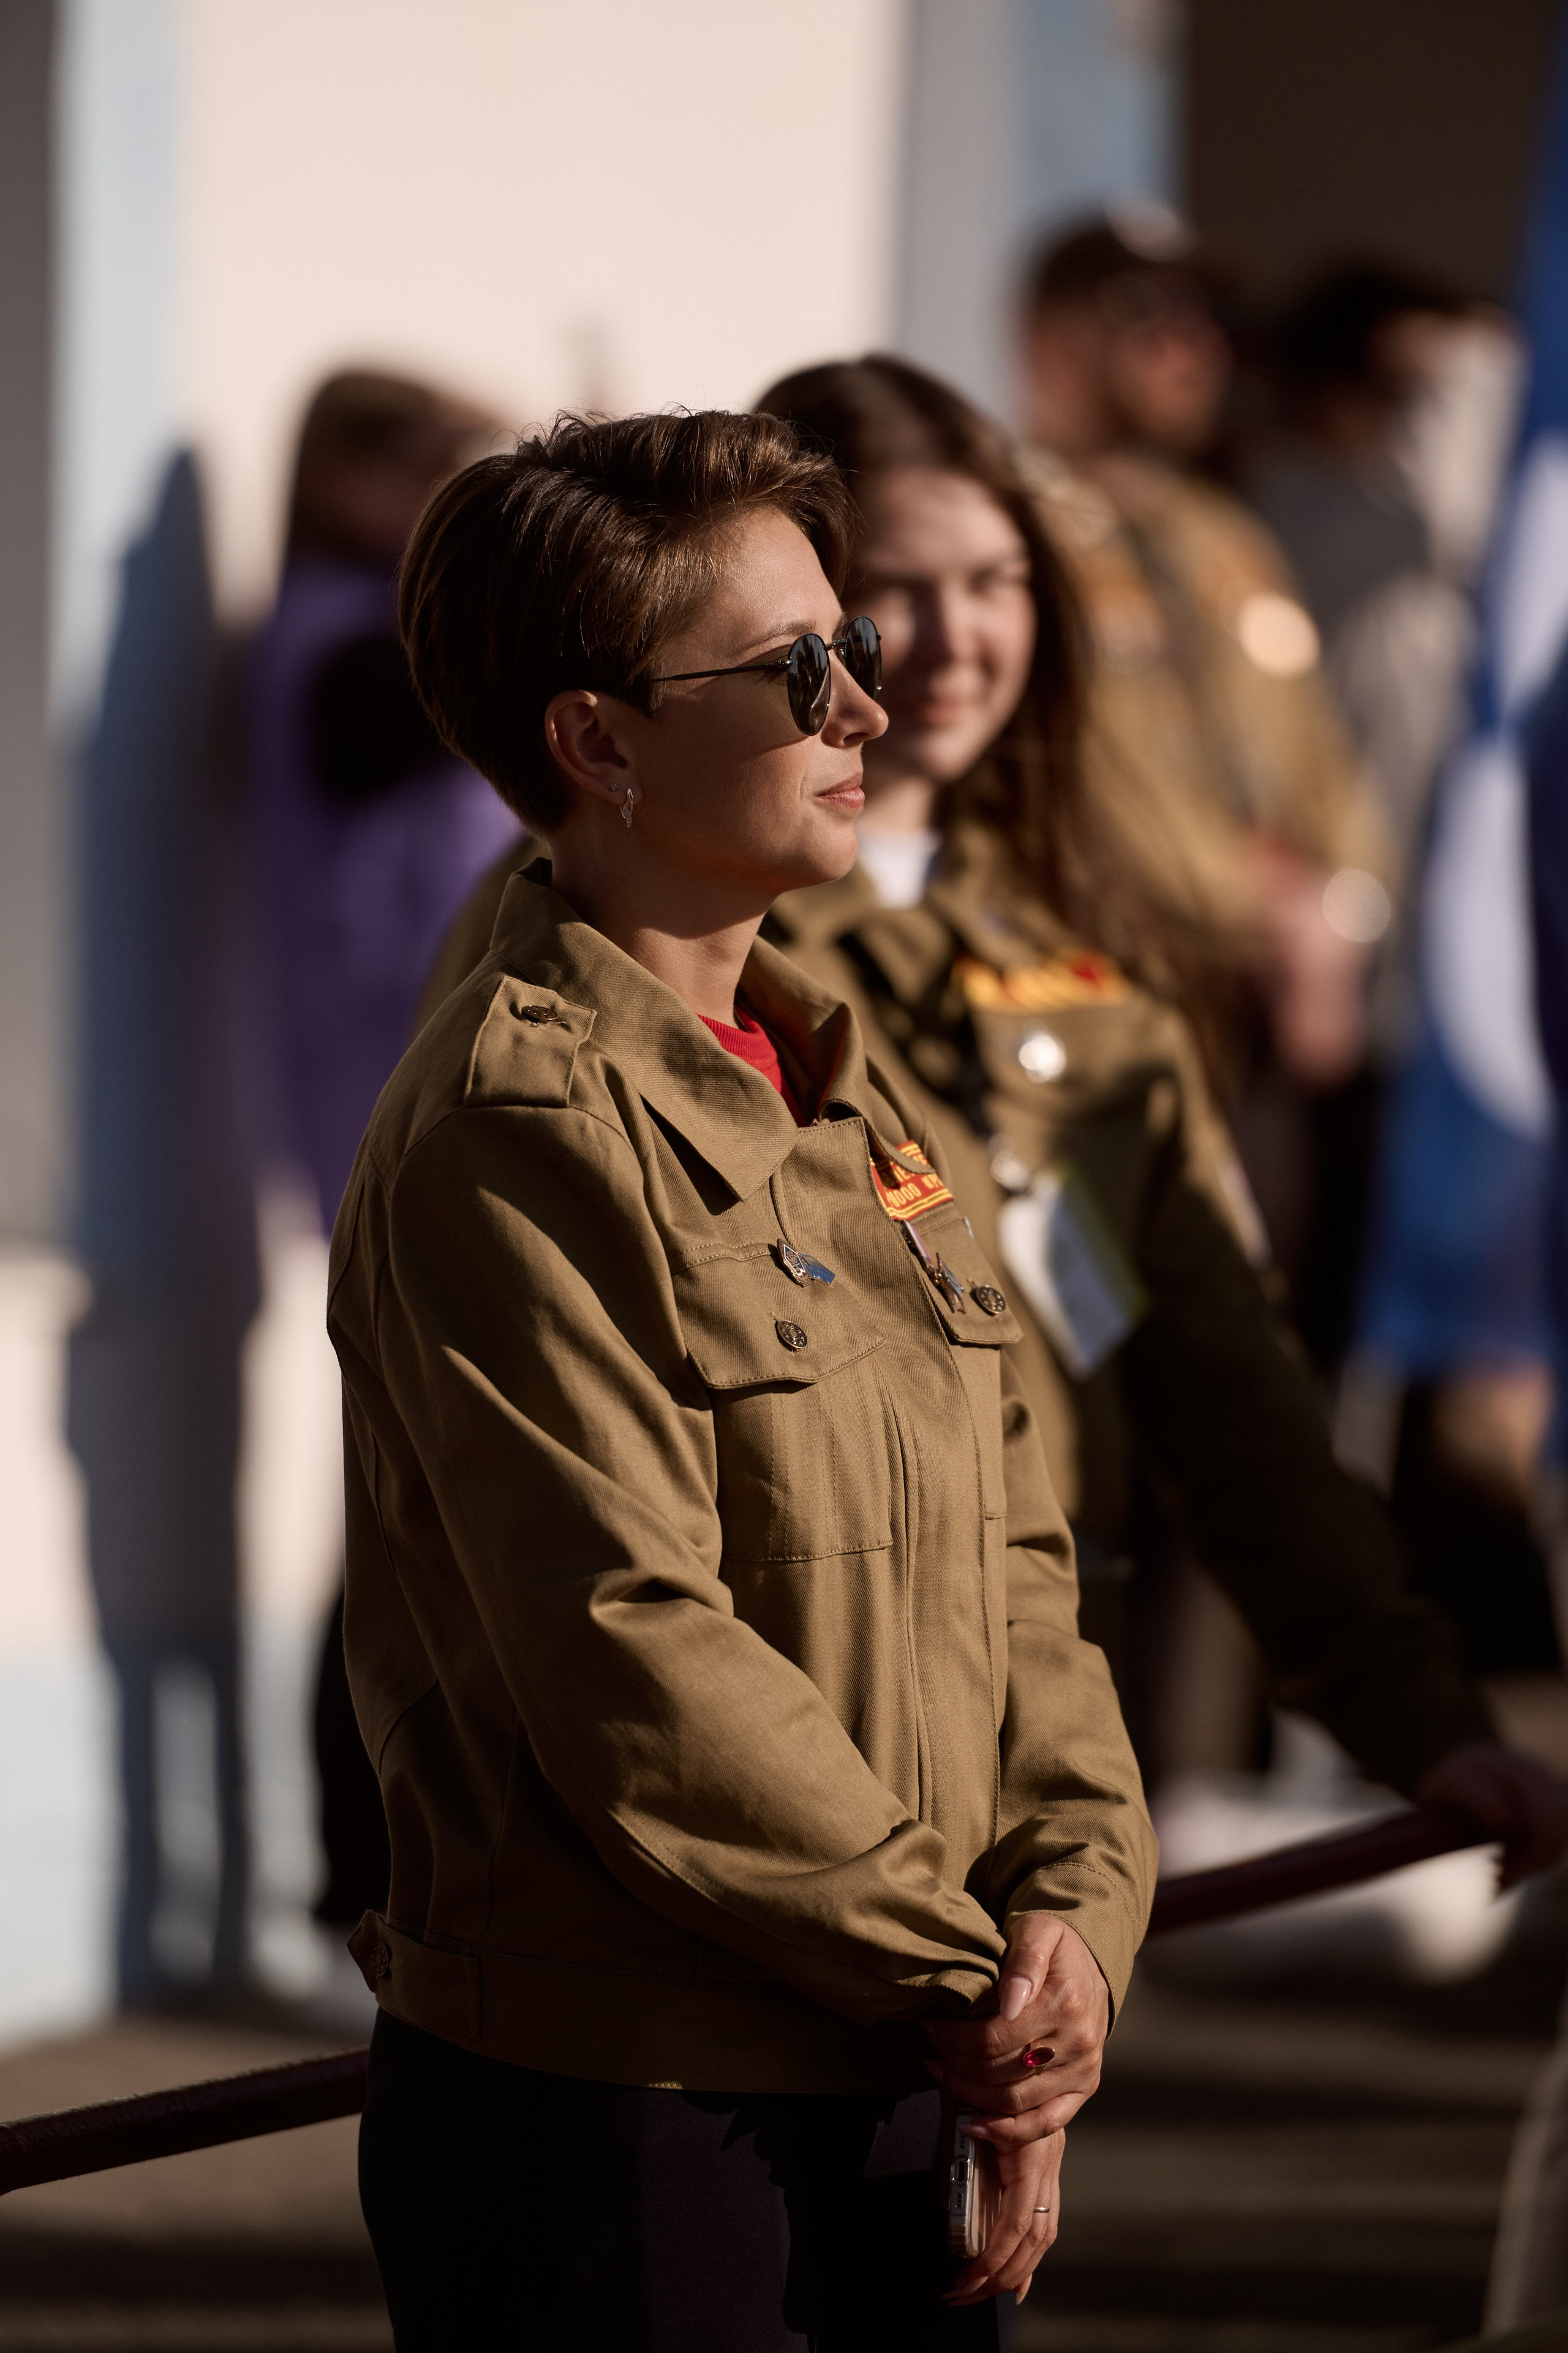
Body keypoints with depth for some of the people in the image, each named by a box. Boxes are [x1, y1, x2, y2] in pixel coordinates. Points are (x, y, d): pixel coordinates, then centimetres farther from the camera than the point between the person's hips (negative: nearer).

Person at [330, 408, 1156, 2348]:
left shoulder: (843, 1098, 14)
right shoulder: (516, 1131, -14)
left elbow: (1009, 1550, 13)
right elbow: (638, 1671, -19)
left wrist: (1077, 1903, -4)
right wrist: (969, 1982, -13)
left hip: (897, 2107, 8)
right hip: (607, 2132, -8)